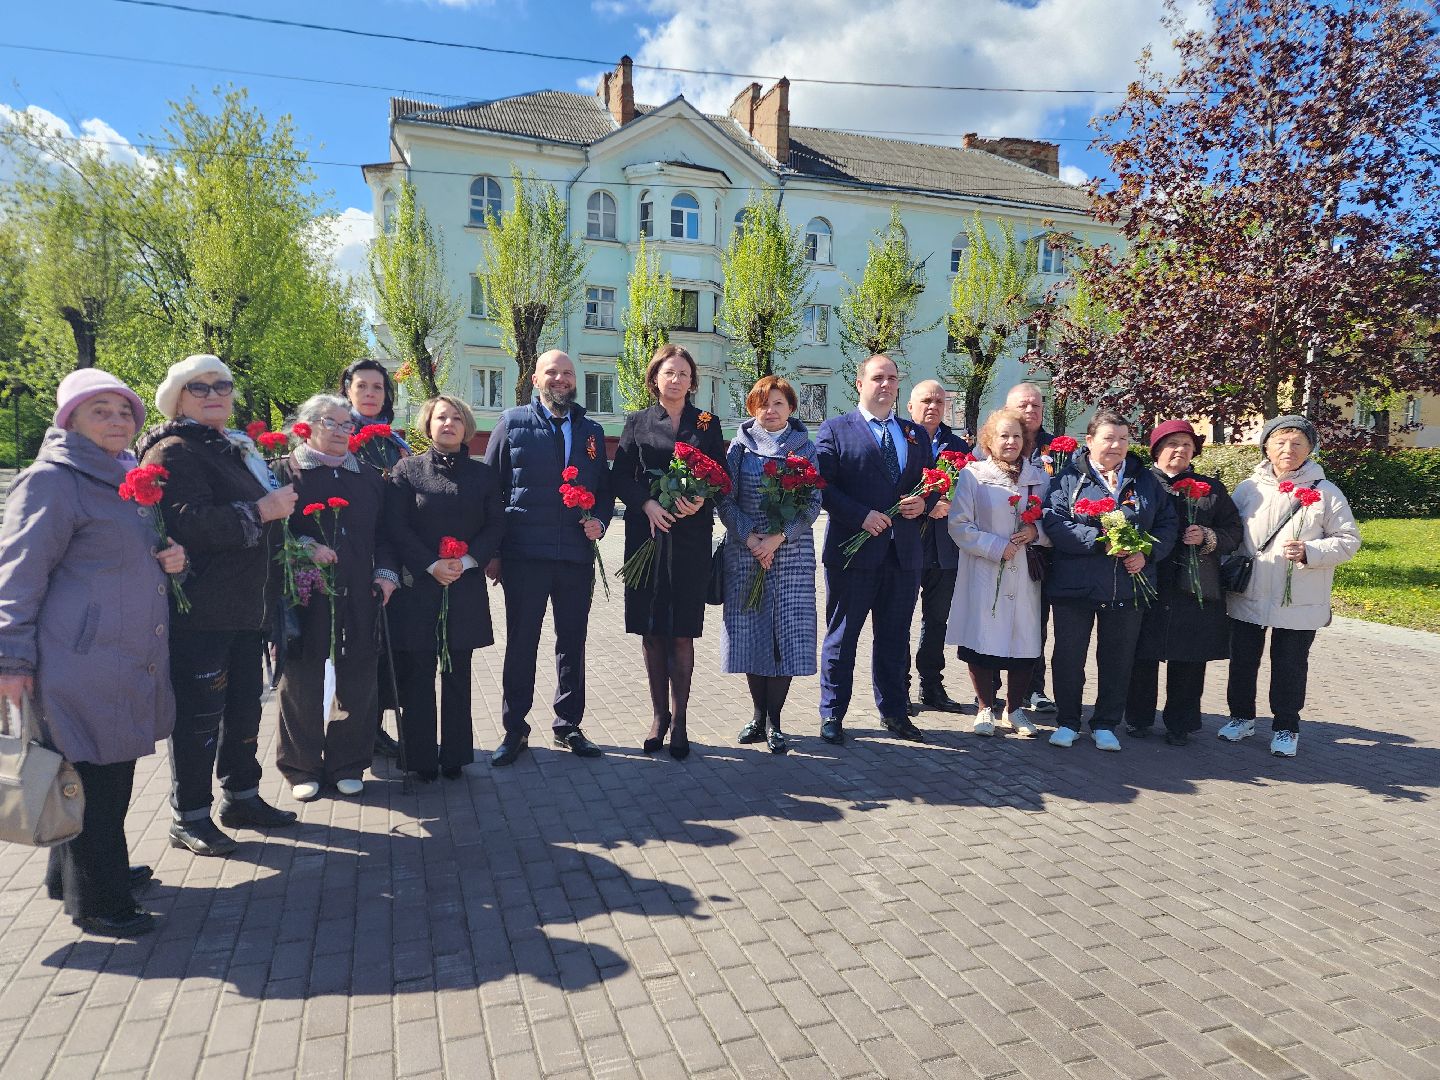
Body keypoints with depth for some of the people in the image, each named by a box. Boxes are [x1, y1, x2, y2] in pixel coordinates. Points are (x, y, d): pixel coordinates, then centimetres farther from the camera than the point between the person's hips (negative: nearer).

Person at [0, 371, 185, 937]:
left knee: (111, 775, 16)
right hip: (82, 666, -8)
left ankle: (77, 872, 34)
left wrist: (171, 557, 8)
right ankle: (96, 900, 13)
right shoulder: (52, 481, -9)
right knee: (91, 779, 0)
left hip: (127, 662, 9)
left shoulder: (127, 480, 17)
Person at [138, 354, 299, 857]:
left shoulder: (235, 450, 18)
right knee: (200, 712, 0)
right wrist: (260, 511, -22)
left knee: (244, 706, 16)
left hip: (244, 605, 9)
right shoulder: (174, 452, -9)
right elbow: (190, 522, -23)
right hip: (200, 609, -9)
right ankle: (189, 817, 14)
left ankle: (240, 795, 31)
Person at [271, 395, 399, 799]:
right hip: (304, 593, -3)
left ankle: (348, 765, 20)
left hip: (359, 595, 3)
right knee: (303, 681, 6)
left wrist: (386, 572, 2)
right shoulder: (286, 471, 2)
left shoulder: (368, 477, 14)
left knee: (358, 679, 6)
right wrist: (304, 548, -19)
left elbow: (383, 533, 15)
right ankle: (303, 767, 21)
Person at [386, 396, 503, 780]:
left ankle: (455, 755, 18)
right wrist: (431, 565, -14)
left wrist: (467, 561, -11)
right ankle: (421, 759, 15)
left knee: (458, 673, 8)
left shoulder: (482, 474, 9)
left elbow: (495, 526, 3)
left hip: (466, 587, 2)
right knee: (417, 674, 4)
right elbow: (396, 526, -4)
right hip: (417, 586, -1)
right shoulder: (407, 469, 3)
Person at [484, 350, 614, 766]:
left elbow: (605, 488, 17)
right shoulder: (513, 423, 2)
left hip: (578, 558, 3)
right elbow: (491, 488, 0)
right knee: (520, 645, 5)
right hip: (524, 557, -3)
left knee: (573, 645, 11)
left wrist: (600, 520, -5)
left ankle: (567, 726, 24)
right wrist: (492, 552, -4)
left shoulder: (592, 432, 12)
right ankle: (515, 729, 19)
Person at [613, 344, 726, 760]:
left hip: (691, 535, -1)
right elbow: (621, 478, 4)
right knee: (651, 631, 5)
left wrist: (702, 500, -14)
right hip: (646, 532, 1)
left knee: (682, 632, -1)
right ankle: (659, 715, 18)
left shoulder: (707, 424, 9)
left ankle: (679, 720, 8)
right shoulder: (638, 422, 9)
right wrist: (647, 504, -13)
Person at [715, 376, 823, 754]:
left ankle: (774, 720, 6)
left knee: (787, 633, -4)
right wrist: (751, 539, -12)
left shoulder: (804, 447, 7)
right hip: (744, 550, 1)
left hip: (792, 551, 0)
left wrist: (777, 538, -13)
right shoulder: (740, 446, 7)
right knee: (751, 631, 2)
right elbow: (724, 499, 2)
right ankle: (758, 715, 17)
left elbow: (813, 503, 0)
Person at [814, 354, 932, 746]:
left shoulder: (917, 434, 15)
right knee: (842, 636, 6)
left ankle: (894, 711, 28)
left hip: (904, 552, 5)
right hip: (853, 550, -4)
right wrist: (861, 515, -19)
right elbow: (823, 485, -10)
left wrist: (922, 503, -7)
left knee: (894, 637, 15)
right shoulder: (835, 430, 0)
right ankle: (832, 714, 16)